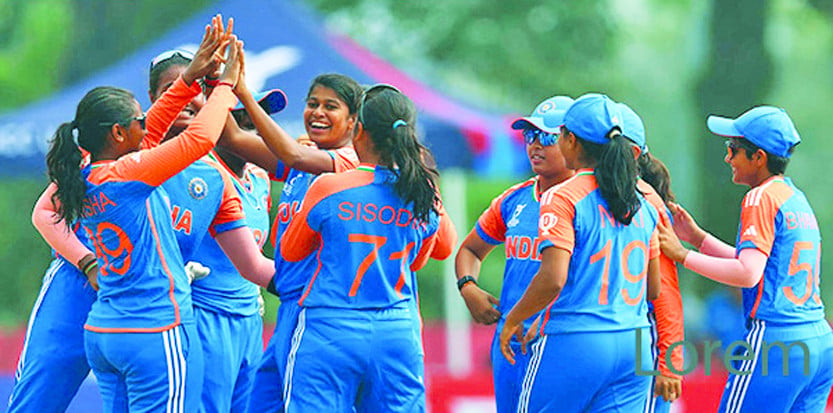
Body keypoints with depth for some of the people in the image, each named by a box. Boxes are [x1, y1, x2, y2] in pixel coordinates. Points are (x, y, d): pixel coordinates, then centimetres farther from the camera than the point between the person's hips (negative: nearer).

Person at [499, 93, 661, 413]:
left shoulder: (563, 198, -8)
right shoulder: (642, 205, 12)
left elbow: (553, 279, -18)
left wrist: (513, 320, -2)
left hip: (573, 348, -6)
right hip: (633, 346, 6)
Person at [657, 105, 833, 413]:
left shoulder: (762, 198, -8)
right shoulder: (798, 200, 19)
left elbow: (748, 274, -17)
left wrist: (682, 255, -12)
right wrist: (698, 238, 24)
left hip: (775, 343, -9)